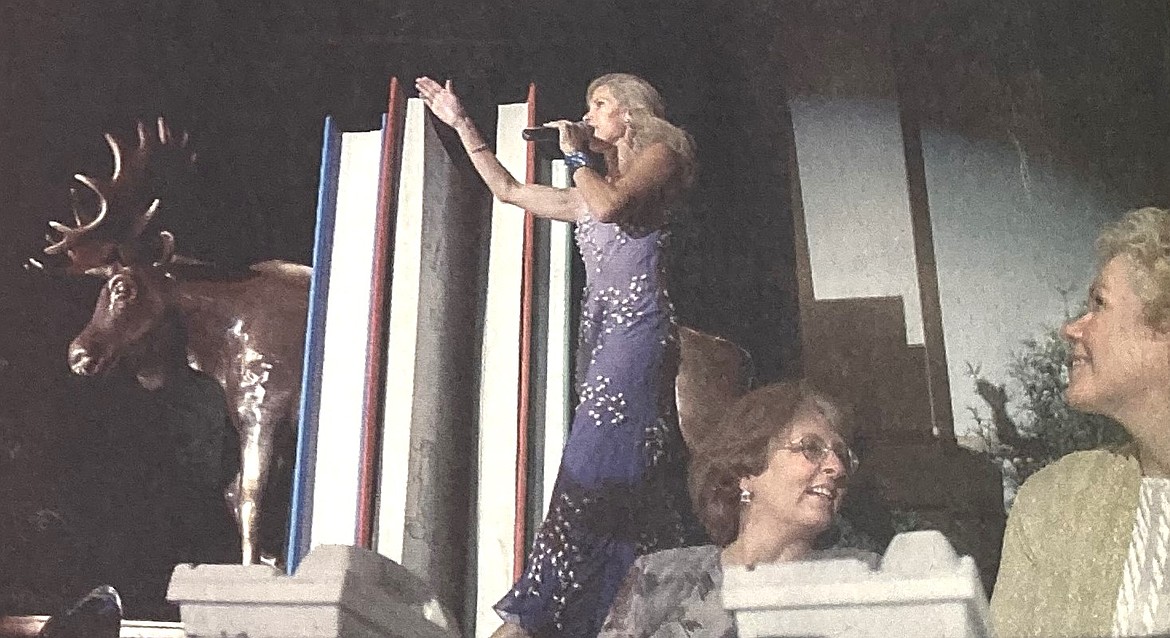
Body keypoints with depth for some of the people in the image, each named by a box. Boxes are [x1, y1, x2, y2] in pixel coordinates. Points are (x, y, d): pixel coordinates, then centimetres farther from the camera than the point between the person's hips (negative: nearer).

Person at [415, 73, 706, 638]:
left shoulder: (660, 154, 8)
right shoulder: (589, 192, 29)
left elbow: (611, 204, -12)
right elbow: (508, 189, 33)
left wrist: (575, 154, 4)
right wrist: (462, 124, 32)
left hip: (637, 326, -8)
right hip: (600, 331, 8)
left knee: (594, 468, -17)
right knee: (638, 475, 0)